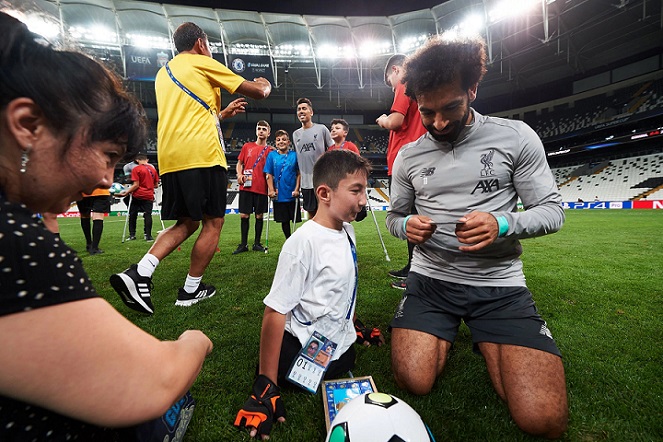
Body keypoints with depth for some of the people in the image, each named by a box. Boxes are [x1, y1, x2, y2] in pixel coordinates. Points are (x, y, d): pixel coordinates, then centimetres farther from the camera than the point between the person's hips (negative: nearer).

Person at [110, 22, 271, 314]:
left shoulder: (163, 73, 27)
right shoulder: (203, 63, 6)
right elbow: (257, 91, 7)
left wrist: (223, 113, 38)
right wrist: (265, 85, 30)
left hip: (169, 160, 8)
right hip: (202, 156, -7)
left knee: (186, 223, 14)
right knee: (213, 223, 3)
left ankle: (137, 274, -3)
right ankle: (190, 290, 11)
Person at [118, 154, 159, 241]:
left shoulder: (136, 169, -6)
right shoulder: (153, 169, 6)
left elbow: (136, 185, -13)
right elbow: (156, 184, 11)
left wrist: (126, 192, -7)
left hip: (138, 196, -2)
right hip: (149, 196, 2)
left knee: (132, 215, 12)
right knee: (148, 215, 2)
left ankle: (132, 235, 16)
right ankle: (148, 236, -3)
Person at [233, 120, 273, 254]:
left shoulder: (270, 150, 7)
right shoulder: (247, 146, 12)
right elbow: (239, 163, 15)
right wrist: (239, 175, -4)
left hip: (261, 188, -1)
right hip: (246, 186, 1)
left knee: (259, 216, 5)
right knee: (244, 215, 2)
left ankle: (257, 243, 17)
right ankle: (243, 244, 13)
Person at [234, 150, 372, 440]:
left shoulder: (347, 231, -4)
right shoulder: (304, 242, -29)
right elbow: (275, 311, -26)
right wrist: (266, 386, -22)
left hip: (341, 344, 7)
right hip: (303, 351, -7)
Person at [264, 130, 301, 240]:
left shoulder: (294, 155, -2)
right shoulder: (272, 155, 1)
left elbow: (299, 174, -1)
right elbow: (268, 174, 0)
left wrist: (297, 189, -8)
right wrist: (271, 190, -8)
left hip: (292, 194, -1)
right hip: (279, 195, 1)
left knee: (295, 219, 6)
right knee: (284, 220, 11)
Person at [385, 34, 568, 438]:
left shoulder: (515, 136, -3)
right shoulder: (408, 156, 3)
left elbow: (552, 211, -1)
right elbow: (395, 217, 12)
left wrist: (502, 224, -23)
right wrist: (406, 226, -13)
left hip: (500, 283, -1)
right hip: (430, 280, 2)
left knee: (545, 420, -10)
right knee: (414, 382, -12)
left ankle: (486, 343, 20)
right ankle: (446, 336, 21)